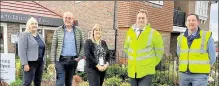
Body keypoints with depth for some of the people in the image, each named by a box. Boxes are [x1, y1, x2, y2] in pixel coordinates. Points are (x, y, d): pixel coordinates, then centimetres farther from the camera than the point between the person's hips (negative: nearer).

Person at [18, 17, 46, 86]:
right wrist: (25, 64, -19)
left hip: (40, 62, 7)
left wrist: (44, 62, 13)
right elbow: (22, 51, -13)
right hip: (30, 63, -7)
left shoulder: (39, 36, 16)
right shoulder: (24, 35, -5)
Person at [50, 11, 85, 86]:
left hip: (73, 60, 2)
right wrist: (53, 61, -3)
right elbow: (53, 46, 2)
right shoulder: (58, 31, 3)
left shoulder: (78, 31, 7)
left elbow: (82, 45, 9)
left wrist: (80, 57, -3)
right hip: (61, 60, -2)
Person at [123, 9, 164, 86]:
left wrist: (152, 63, 2)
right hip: (132, 71, 5)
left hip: (146, 71, -4)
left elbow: (159, 51, 2)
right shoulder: (130, 32, 5)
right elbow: (126, 48, 21)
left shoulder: (154, 33, -6)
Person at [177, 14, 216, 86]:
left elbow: (212, 57, 0)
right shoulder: (181, 38, 3)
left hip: (200, 75, -4)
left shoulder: (207, 36, -7)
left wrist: (200, 69, 4)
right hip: (184, 74, 4)